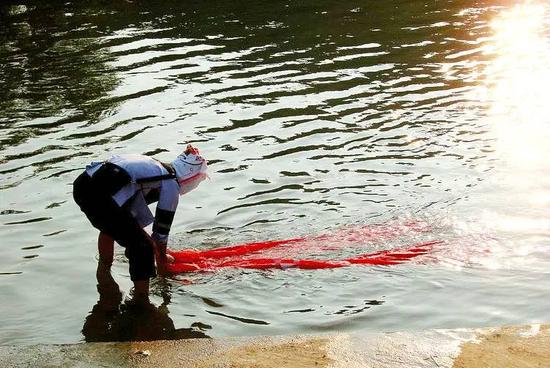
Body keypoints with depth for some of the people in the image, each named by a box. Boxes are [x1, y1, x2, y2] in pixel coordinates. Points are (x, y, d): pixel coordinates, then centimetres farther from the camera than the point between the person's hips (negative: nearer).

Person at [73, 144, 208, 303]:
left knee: (110, 226, 39)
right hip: (102, 197, -10)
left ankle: (104, 270, 59)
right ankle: (141, 301, 4)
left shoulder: (152, 166, 30)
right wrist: (162, 259, 28)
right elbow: (161, 228, 12)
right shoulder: (171, 184, 7)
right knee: (143, 247, 2)